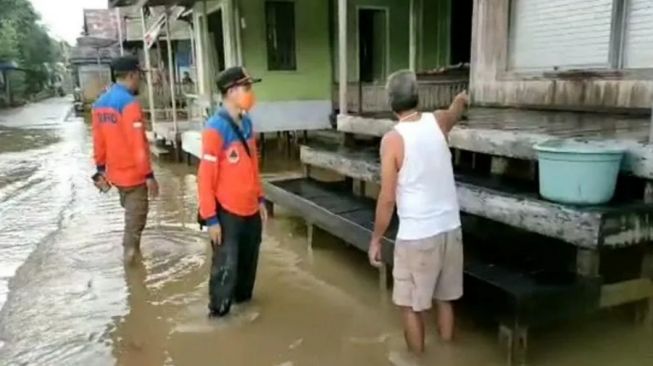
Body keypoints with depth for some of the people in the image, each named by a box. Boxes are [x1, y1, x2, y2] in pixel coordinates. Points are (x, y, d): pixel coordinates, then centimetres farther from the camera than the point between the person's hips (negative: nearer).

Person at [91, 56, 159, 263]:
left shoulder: (100, 103, 6)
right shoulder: (129, 103, -20)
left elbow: (99, 141, 11)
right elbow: (138, 144, -22)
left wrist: (101, 169, 18)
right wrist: (149, 174, -18)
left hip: (114, 172, 8)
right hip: (134, 172, -8)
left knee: (130, 211, 22)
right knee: (136, 215, 5)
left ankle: (131, 248, 30)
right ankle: (130, 250, 10)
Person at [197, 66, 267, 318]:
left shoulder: (246, 123, 5)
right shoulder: (215, 128, -19)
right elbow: (205, 177, -18)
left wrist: (260, 199, 15)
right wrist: (210, 218, -17)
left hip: (250, 209, 7)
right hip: (227, 213, -7)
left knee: (249, 260, 20)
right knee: (226, 266, 3)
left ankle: (243, 298, 41)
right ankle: (218, 312, 22)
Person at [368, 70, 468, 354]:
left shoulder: (392, 139, -14)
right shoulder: (438, 122, 0)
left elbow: (387, 199, -14)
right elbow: (456, 110, 27)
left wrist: (376, 240, -3)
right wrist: (461, 99, 51)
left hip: (416, 236, -6)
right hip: (450, 229, 6)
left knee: (411, 306, 11)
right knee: (444, 299, 21)